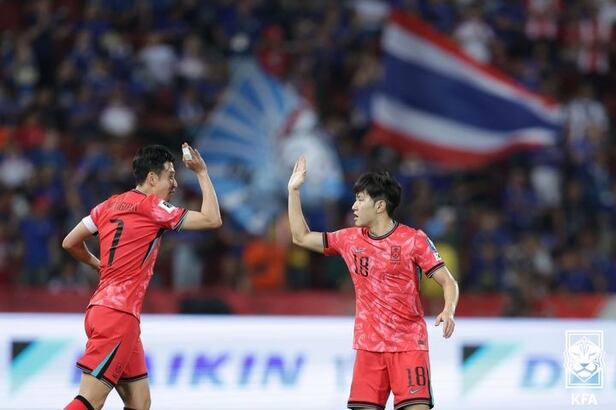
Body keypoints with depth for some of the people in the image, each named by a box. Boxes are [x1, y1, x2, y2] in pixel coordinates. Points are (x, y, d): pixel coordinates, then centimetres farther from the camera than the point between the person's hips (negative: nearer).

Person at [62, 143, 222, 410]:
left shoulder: (109, 206, 14)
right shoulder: (151, 206, -6)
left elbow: (70, 243, 21)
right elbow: (212, 220, -7)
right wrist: (202, 173, 2)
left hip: (101, 307, 9)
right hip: (119, 315, -9)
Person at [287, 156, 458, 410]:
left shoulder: (414, 240, -6)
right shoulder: (350, 239, 8)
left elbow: (448, 282, -6)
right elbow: (301, 237, 18)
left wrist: (448, 311, -26)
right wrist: (294, 190, 14)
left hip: (409, 345, -4)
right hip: (368, 348, 4)